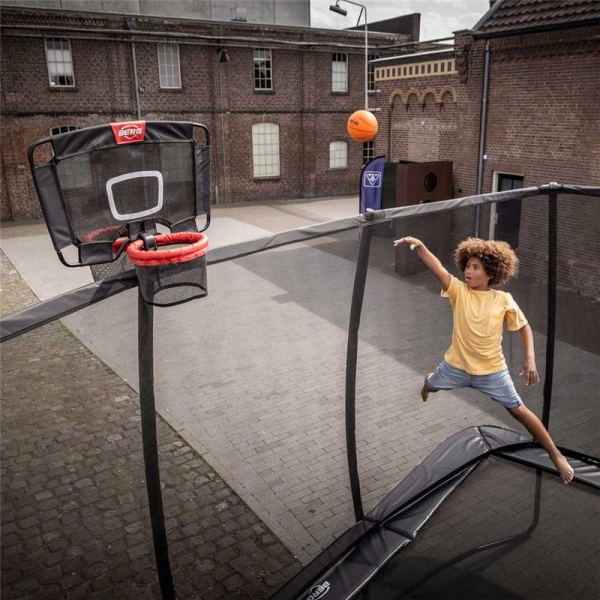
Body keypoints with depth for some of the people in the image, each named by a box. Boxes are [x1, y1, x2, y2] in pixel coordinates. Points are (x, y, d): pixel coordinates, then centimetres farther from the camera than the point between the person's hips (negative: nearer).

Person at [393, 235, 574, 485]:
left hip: (491, 370, -2)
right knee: (429, 386, 25)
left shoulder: (504, 300, -12)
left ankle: (555, 454, 19)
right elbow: (438, 269, -30)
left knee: (518, 410, 3)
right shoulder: (459, 290, -12)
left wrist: (530, 357, -13)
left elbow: (524, 326, 0)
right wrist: (419, 246, -47)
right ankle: (428, 380, 66)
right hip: (456, 365, 2)